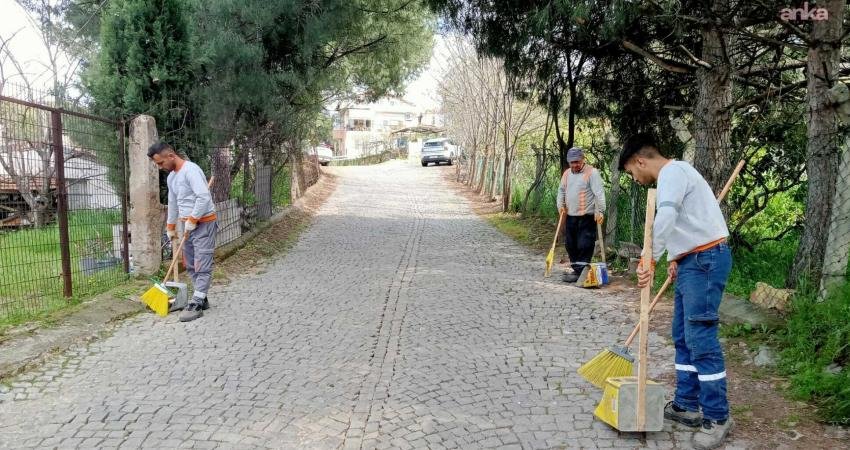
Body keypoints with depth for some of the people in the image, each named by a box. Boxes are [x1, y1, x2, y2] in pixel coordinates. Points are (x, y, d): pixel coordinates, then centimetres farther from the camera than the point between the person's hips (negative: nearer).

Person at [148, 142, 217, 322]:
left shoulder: (190, 170, -18)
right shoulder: (171, 177, 13)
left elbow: (204, 197, -27)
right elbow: (173, 204, 24)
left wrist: (192, 220, -21)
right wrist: (170, 227, 28)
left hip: (203, 223, -10)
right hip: (189, 225, 10)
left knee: (202, 265, -8)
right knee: (190, 265, 12)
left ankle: (196, 305, -8)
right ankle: (201, 299, 19)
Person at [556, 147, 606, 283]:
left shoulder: (592, 172, -9)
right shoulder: (567, 173, 12)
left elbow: (599, 193, -16)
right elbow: (561, 190, 20)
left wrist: (600, 211, -23)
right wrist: (561, 205, 6)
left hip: (587, 216, -7)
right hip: (570, 216, 7)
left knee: (584, 245, -7)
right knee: (570, 245, 12)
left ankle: (579, 272, -2)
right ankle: (575, 269, 24)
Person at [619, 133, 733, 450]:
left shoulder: (672, 171, -13)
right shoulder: (671, 175, 20)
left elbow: (666, 217, -29)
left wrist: (650, 259, -30)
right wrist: (674, 258, 24)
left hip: (706, 260, -11)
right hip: (692, 261, 11)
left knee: (700, 339, -9)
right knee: (683, 338, 13)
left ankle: (717, 418, 1)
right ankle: (686, 406, 21)